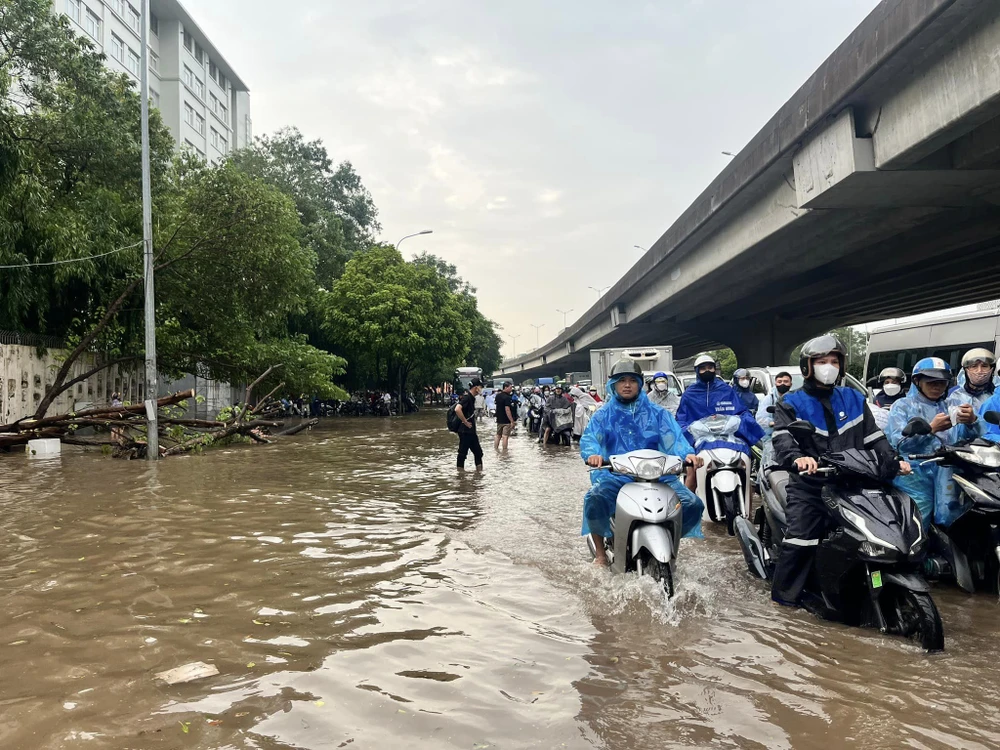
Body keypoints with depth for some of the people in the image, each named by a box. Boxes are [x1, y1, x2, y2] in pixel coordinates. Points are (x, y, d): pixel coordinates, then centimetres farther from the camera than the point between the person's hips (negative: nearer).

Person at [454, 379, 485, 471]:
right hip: (465, 431, -10)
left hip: (471, 431, 10)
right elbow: (457, 409, -32)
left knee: (478, 452, 13)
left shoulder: (472, 398, 13)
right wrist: (466, 422, -22)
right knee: (463, 453, -2)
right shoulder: (466, 397, -17)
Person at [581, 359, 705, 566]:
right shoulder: (604, 415, 11)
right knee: (595, 500, -33)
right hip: (614, 474, -2)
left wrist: (687, 453, -23)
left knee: (693, 504, -14)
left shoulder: (657, 413, 14)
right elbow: (589, 438, -6)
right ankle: (601, 553, -8)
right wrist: (593, 454, -30)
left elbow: (673, 437, -1)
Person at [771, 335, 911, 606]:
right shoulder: (792, 403, 3)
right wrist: (797, 457, -34)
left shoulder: (853, 400, 16)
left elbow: (873, 437, 15)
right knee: (800, 539, -15)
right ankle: (784, 594, -5)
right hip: (809, 485, -4)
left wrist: (892, 461, -1)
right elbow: (782, 438, -14)